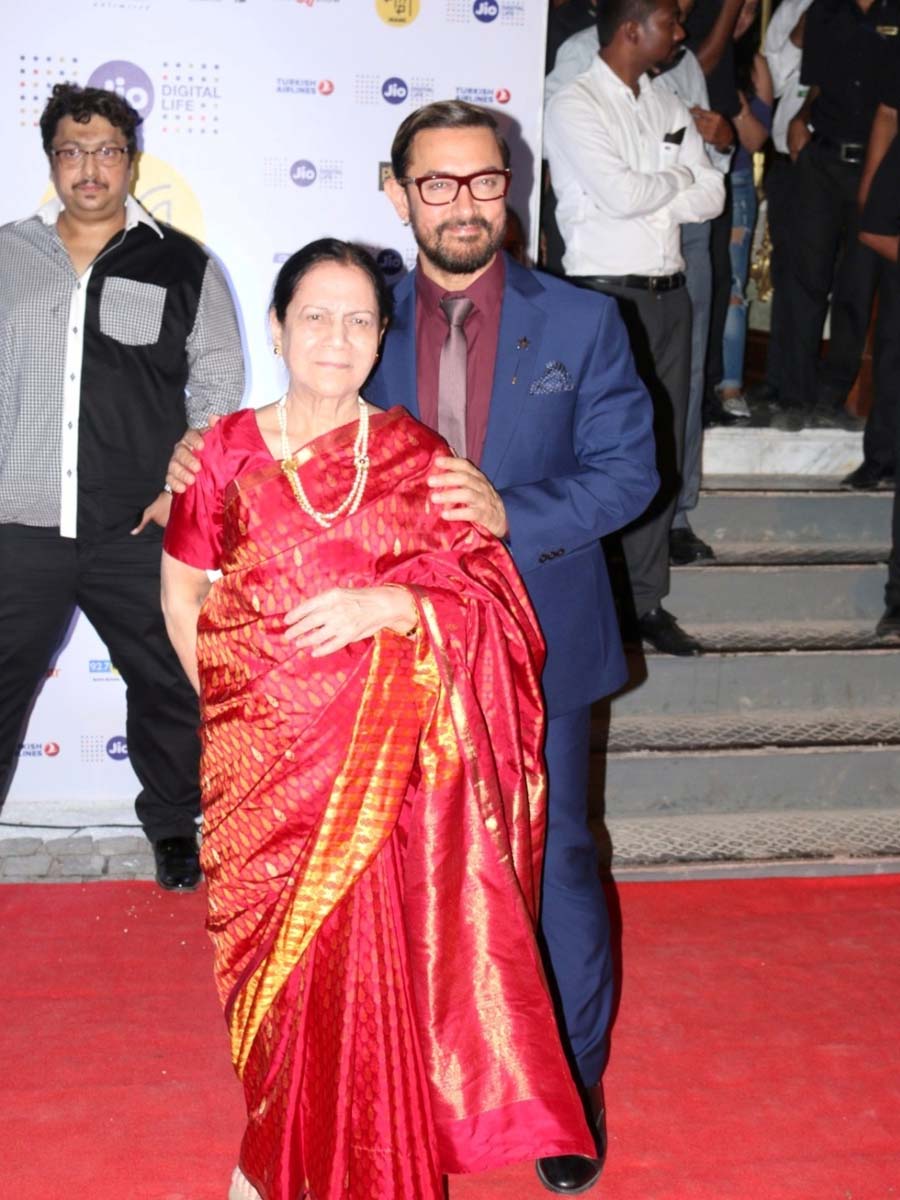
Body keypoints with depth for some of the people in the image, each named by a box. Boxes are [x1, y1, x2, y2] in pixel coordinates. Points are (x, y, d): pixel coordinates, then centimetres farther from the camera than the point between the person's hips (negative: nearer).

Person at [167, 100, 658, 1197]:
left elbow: (628, 471, -7)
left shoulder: (581, 323, -4)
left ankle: (574, 1082, 30)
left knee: (555, 868, 9)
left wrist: (510, 513, -22)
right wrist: (212, 460, -13)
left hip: (538, 652, -1)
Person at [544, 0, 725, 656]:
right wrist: (679, 177, -1)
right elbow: (620, 194, -19)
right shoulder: (575, 104, -7)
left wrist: (644, 196, -9)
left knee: (663, 451, 9)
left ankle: (646, 599, 18)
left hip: (669, 293, 7)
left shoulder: (672, 107, 15)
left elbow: (712, 196, 6)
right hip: (605, 295, -7)